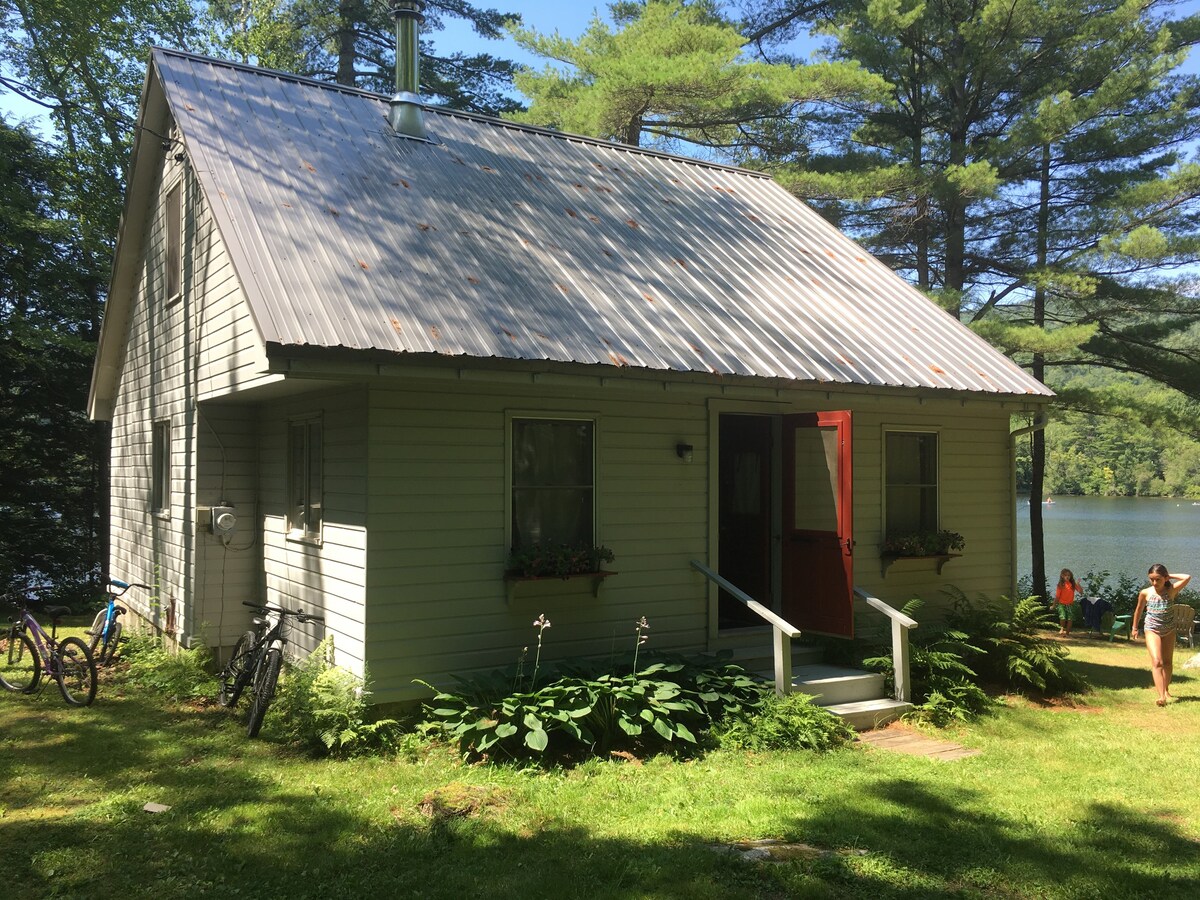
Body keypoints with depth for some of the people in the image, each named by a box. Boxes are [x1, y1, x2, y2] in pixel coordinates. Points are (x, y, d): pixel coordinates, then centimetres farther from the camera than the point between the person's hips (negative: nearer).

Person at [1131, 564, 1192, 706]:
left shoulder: (1171, 590, -12)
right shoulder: (1145, 593, -11)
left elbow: (1187, 577, -27)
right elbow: (1139, 610, 6)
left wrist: (1170, 576, -16)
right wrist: (1135, 627, 14)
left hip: (1169, 630, 2)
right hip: (1152, 630, -2)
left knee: (1167, 661, 15)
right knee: (1156, 661, -15)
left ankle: (1166, 690, 32)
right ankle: (1161, 696, -21)